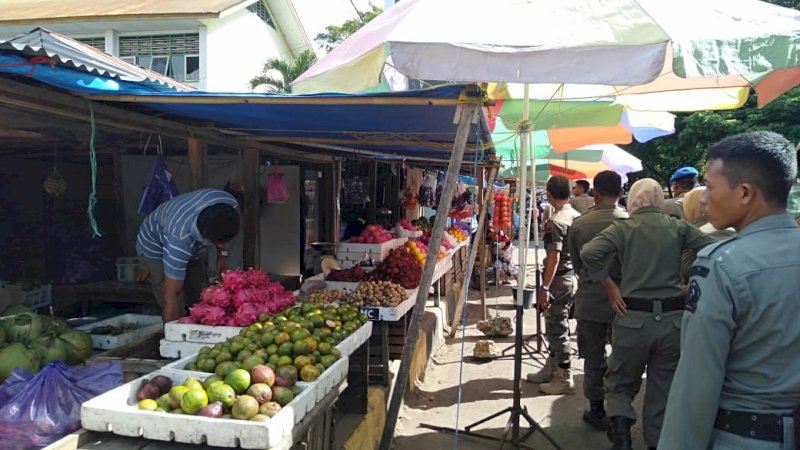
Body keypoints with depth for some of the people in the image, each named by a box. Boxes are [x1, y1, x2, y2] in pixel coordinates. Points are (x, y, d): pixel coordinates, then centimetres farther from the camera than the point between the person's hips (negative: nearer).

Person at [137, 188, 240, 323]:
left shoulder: (228, 202, -32)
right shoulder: (180, 240, -46)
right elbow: (171, 296, -40)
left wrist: (222, 253, -5)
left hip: (194, 246, 5)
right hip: (158, 247, -5)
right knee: (177, 313, -12)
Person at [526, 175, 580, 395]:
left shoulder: (555, 221, -19)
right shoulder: (578, 216, 8)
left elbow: (554, 258, -22)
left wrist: (544, 287, -20)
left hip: (560, 279, -9)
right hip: (574, 276, 9)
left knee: (557, 329, 0)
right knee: (557, 326, 18)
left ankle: (565, 379, 8)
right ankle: (550, 370, 30)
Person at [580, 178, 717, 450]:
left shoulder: (623, 228, -3)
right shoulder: (678, 227, 4)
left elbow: (589, 253, -17)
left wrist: (610, 287, -8)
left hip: (633, 318, -2)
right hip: (673, 318, 2)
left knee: (620, 383, 16)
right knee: (662, 389, 17)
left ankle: (620, 428, -6)